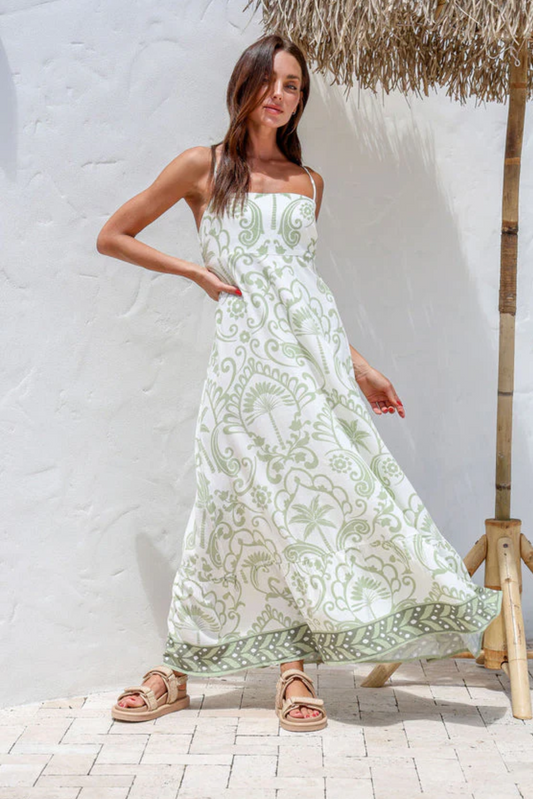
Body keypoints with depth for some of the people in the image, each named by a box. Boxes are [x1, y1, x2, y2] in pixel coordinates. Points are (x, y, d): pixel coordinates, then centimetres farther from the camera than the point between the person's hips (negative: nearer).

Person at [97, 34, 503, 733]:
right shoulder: (203, 167, 6)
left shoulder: (307, 182, 17)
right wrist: (195, 271, 1)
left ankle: (293, 669, 3)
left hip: (316, 345, 4)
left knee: (306, 494, -3)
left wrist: (358, 365, 17)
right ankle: (177, 670, 8)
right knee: (248, 501, -5)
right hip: (248, 349, -3)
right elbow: (113, 237, 9)